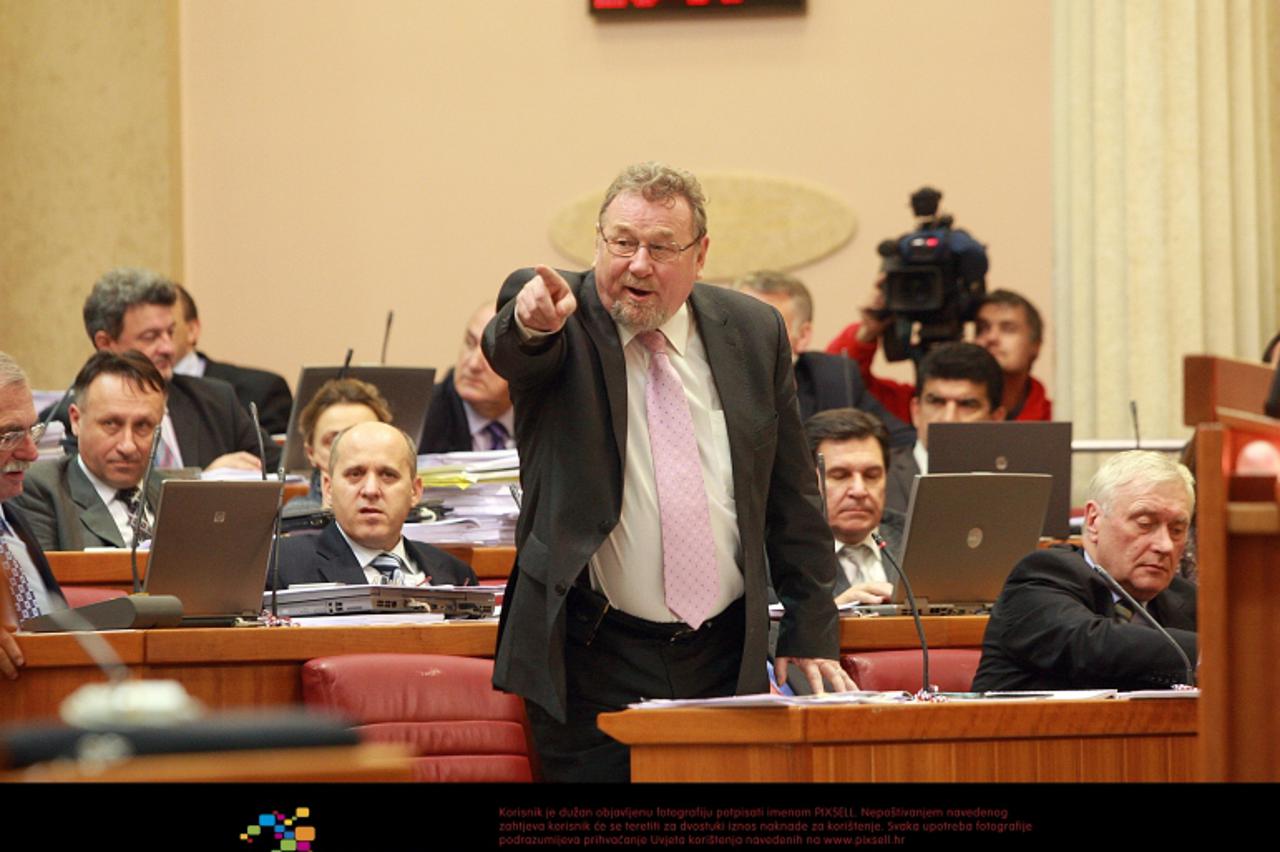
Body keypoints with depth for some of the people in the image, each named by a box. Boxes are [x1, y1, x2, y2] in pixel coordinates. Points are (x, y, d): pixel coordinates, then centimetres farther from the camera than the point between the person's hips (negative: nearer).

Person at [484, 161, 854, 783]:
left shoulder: (752, 331, 7)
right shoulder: (564, 322, -2)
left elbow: (792, 497, 11)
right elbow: (509, 352, -27)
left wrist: (810, 634, 9)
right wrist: (531, 323, -51)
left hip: (725, 660, 3)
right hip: (593, 665, -3)